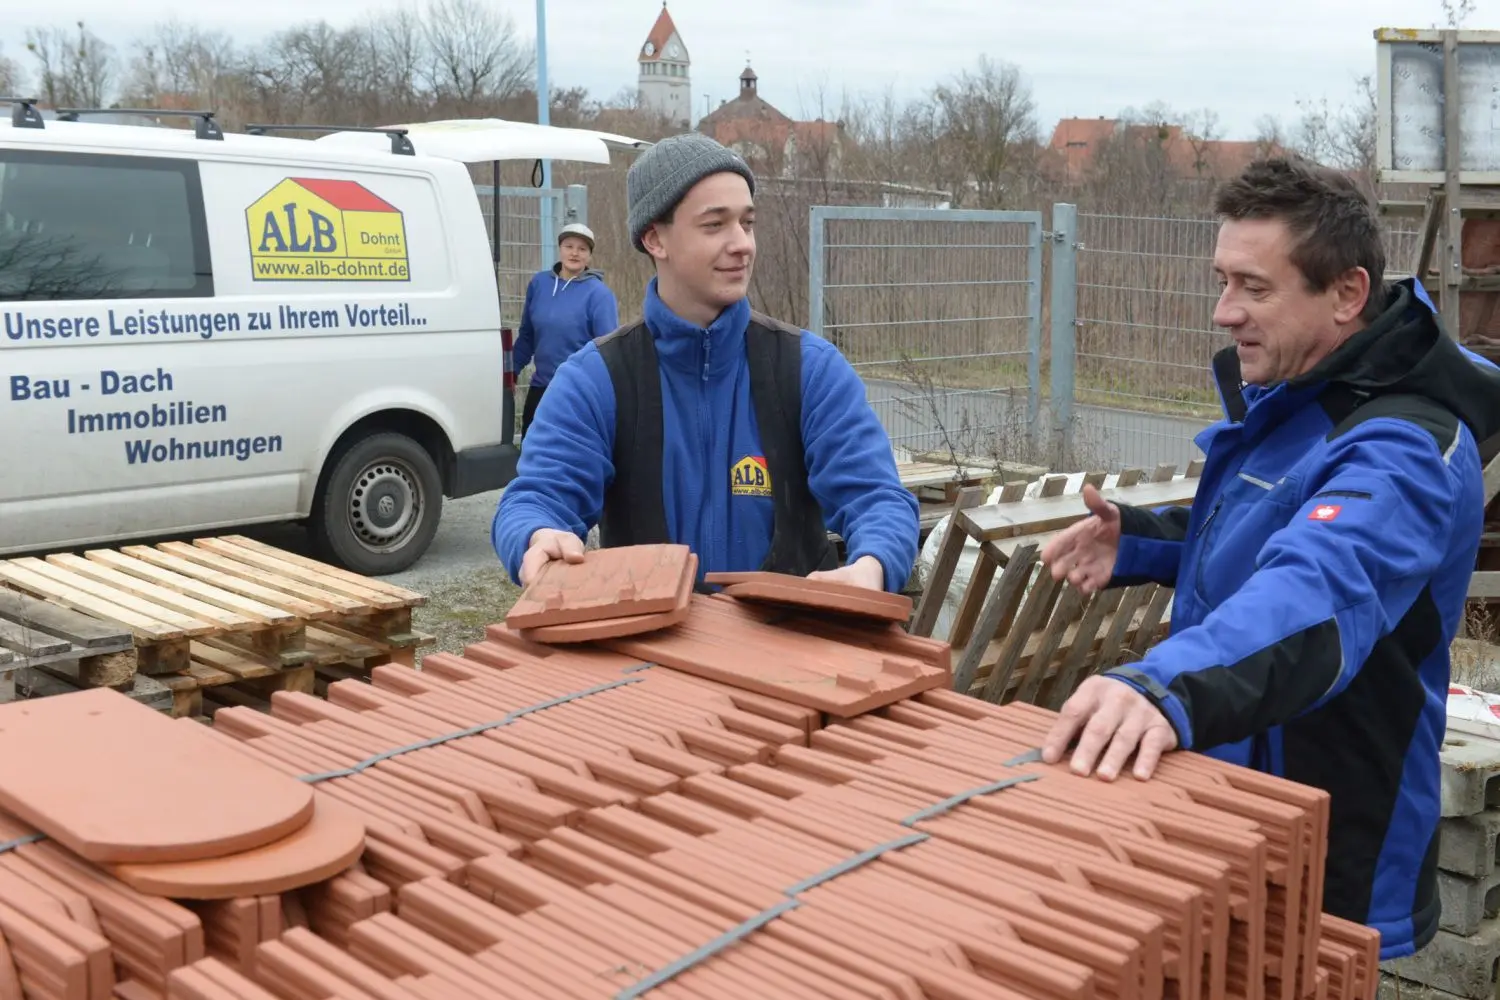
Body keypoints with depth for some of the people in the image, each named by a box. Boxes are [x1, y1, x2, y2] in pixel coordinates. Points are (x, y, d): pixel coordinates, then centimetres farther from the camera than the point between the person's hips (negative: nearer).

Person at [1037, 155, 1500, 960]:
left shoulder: (1401, 450, -27)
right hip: (1226, 801, 9)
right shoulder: (1284, 395, 3)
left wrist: (1168, 686, -66)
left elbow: (1321, 590, -47)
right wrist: (1137, 540, 0)